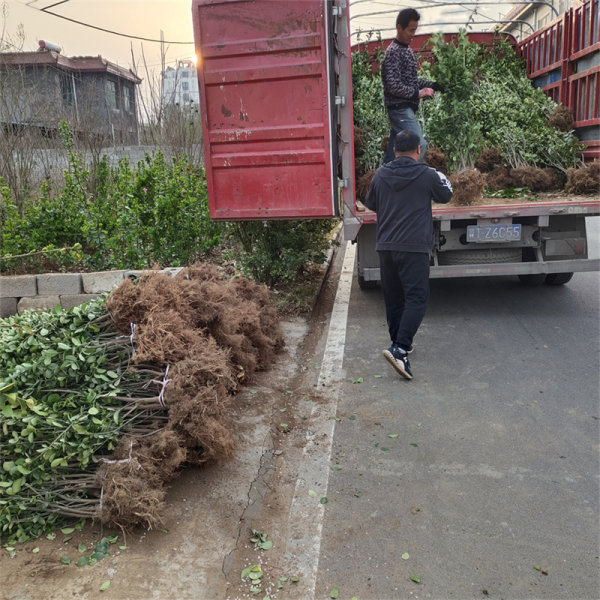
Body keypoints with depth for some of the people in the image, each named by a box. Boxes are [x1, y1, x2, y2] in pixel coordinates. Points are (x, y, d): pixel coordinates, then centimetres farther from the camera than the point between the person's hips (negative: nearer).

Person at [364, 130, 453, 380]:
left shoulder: (380, 175, 6)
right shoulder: (427, 174, -4)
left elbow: (371, 204, 20)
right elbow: (445, 196, 14)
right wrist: (440, 177, 31)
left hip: (386, 246, 5)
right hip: (414, 247, -5)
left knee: (393, 298, 15)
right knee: (416, 298, -4)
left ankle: (399, 343, 26)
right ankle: (400, 348, -19)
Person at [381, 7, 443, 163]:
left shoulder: (406, 50, 17)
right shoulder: (393, 52, -13)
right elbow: (393, 85, -21)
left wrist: (433, 85, 12)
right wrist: (417, 93, -18)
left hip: (405, 108, 9)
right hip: (400, 108, -9)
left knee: (394, 148, 12)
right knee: (419, 145, -15)